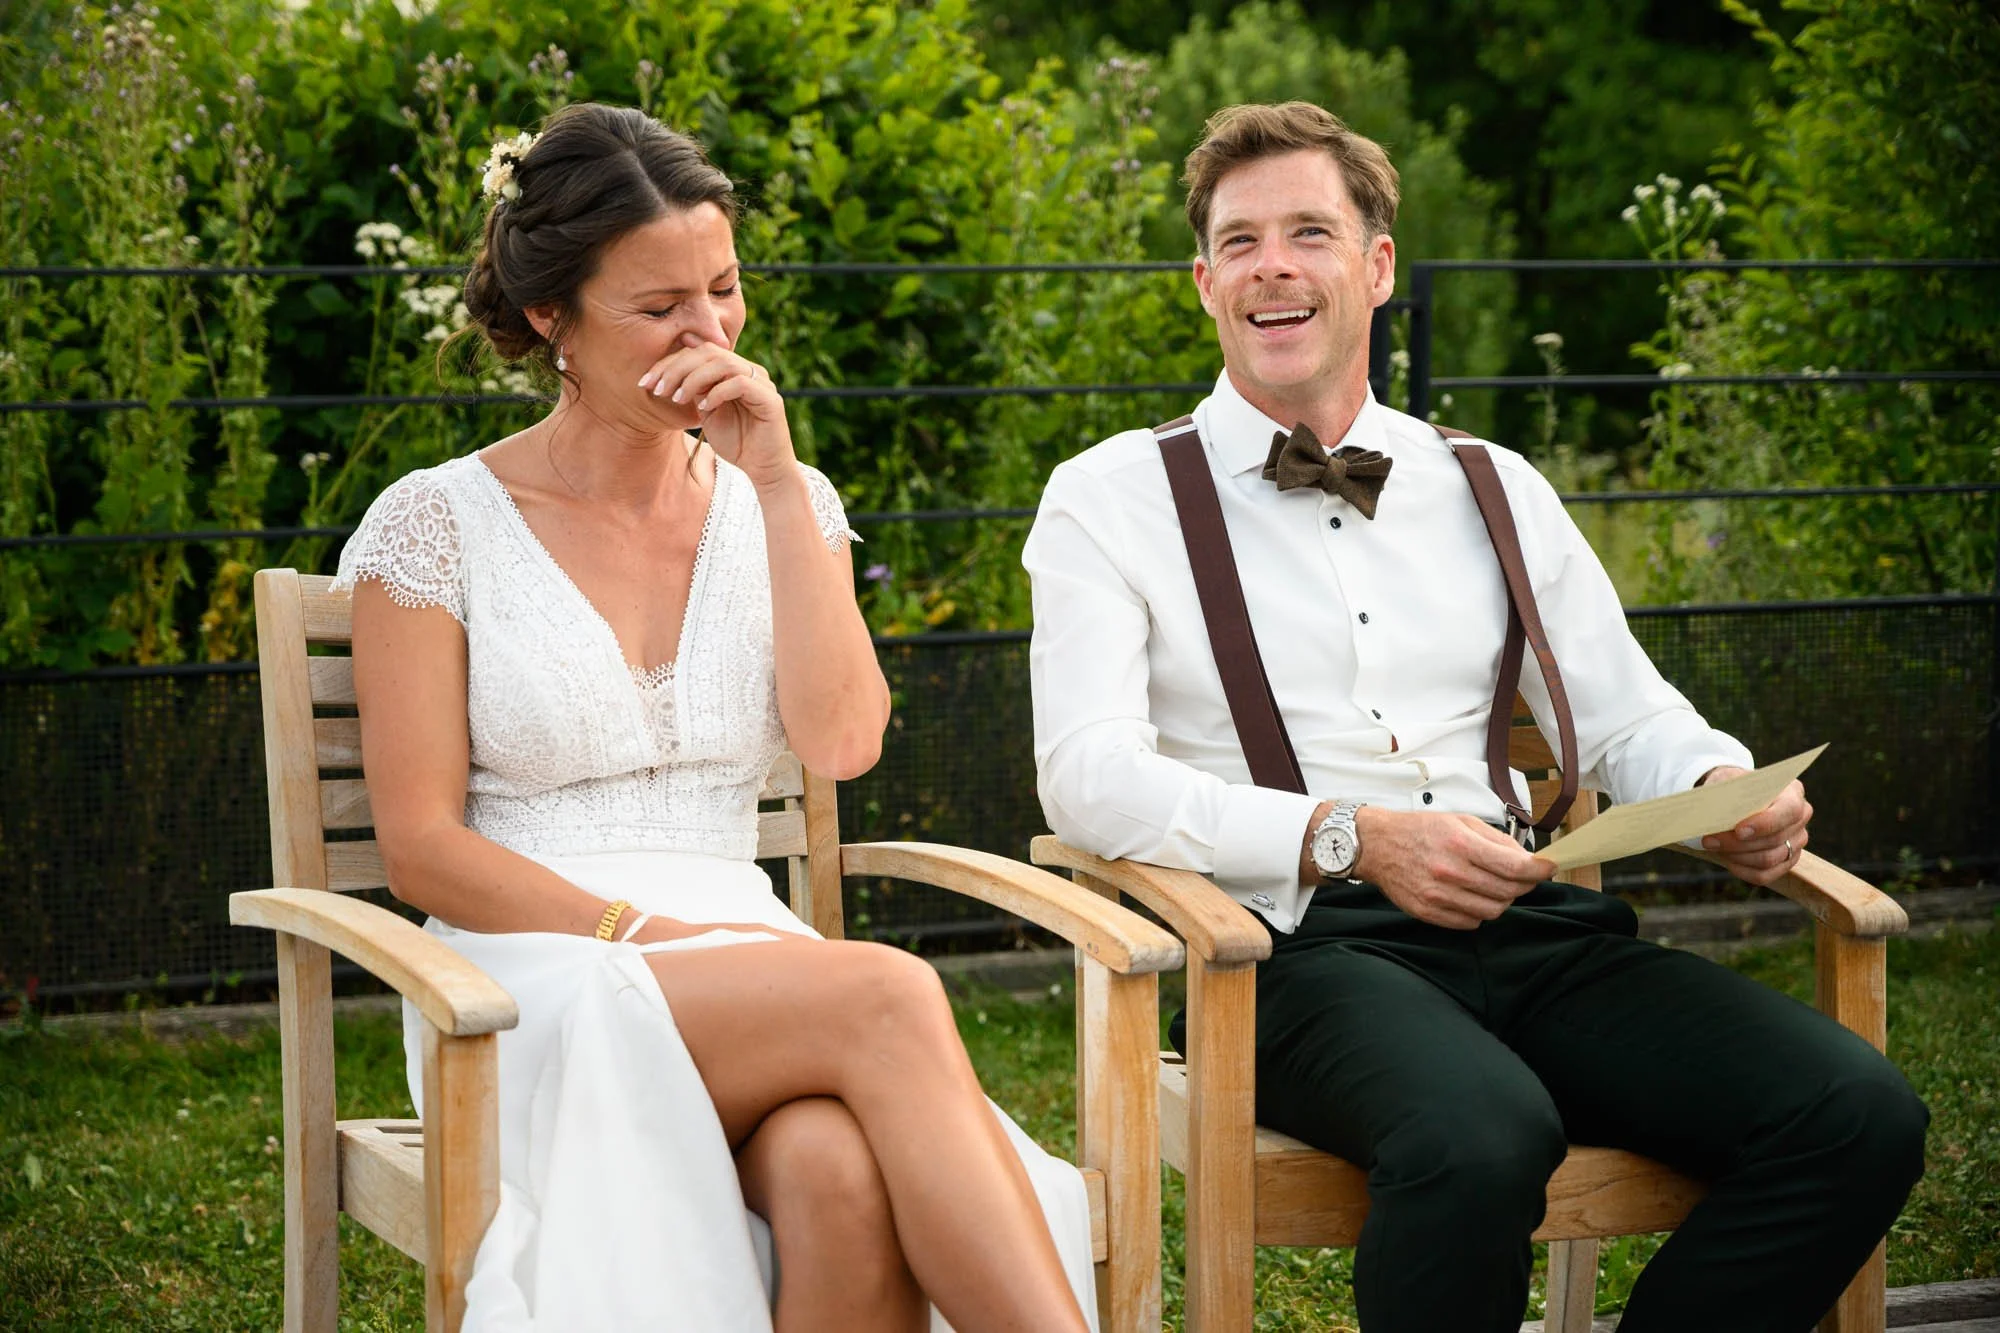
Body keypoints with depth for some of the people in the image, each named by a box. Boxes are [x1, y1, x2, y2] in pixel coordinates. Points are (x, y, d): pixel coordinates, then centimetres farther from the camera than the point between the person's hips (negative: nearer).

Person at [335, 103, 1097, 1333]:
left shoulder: (778, 507, 14)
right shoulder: (436, 526, 2)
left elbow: (842, 744, -3)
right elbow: (422, 848, -2)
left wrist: (779, 483, -5)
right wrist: (642, 936, -14)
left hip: (742, 968, 3)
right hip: (538, 984, -3)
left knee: (839, 1172, -36)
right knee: (889, 995, -33)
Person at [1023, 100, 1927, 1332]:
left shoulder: (1493, 492, 22)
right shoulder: (1113, 500, 9)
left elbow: (1630, 721, 22)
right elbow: (1089, 775, -5)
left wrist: (1726, 794, -3)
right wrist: (1349, 838, -19)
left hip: (1529, 931, 5)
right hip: (1302, 943, -5)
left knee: (1860, 1116, -20)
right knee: (1480, 1139, -39)